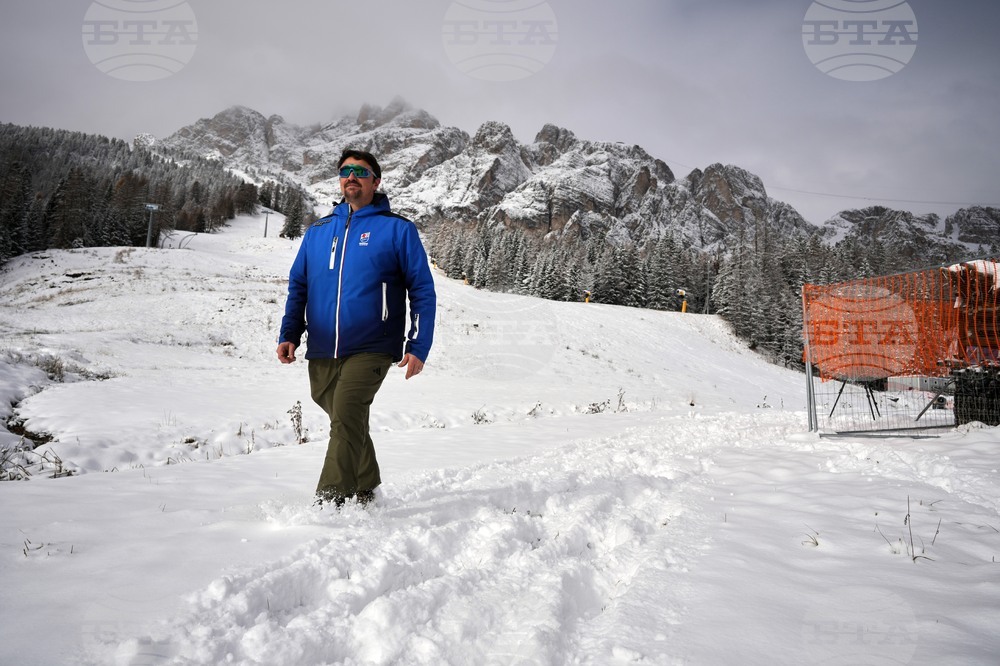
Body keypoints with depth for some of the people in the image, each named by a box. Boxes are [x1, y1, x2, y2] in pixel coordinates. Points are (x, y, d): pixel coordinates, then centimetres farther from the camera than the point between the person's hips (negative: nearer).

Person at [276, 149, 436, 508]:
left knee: (346, 417, -20)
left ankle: (331, 501, -15)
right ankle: (365, 489, 32)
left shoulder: (398, 229, 2)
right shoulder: (318, 231, 14)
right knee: (347, 422, 14)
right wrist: (289, 334, 4)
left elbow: (423, 291, 0)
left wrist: (418, 347, -9)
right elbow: (298, 286, 18)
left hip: (371, 349, -5)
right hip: (321, 352, 5)